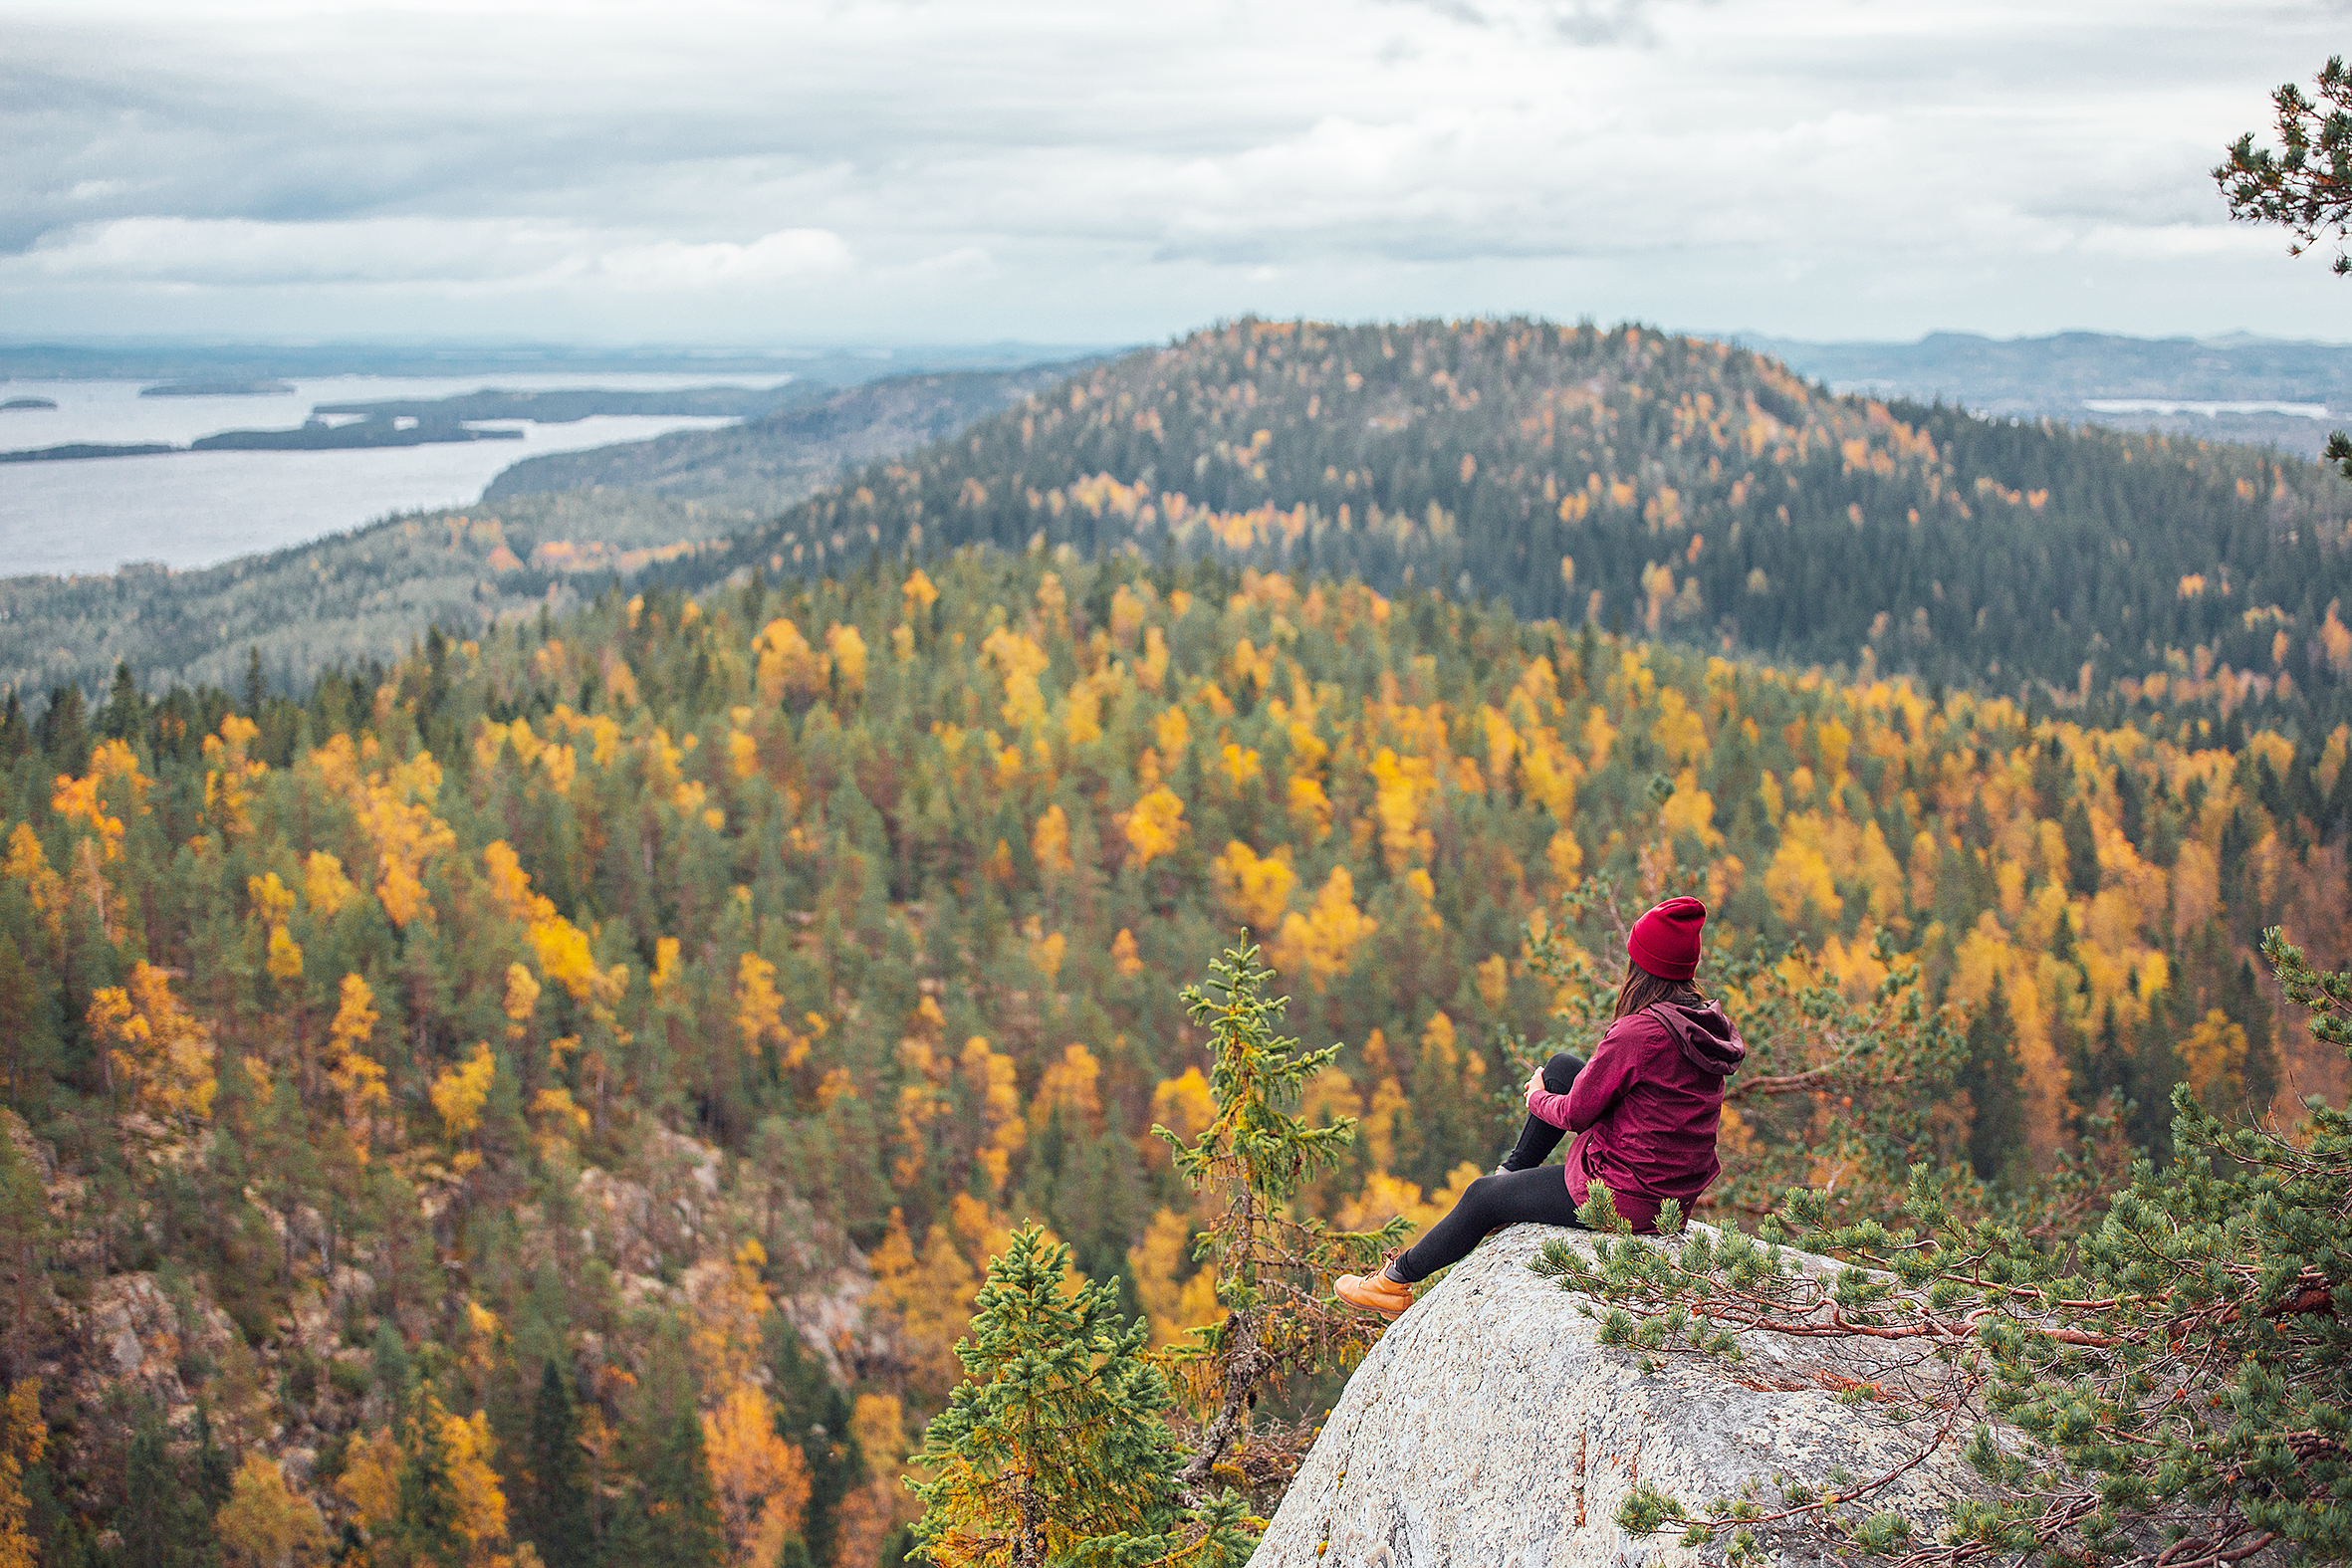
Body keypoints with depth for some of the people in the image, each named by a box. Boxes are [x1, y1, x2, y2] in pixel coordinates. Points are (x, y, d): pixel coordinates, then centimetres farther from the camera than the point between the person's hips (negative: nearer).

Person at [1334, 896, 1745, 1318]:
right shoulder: (1708, 1023, 1)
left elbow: (1576, 1113, -17)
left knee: (1484, 1196, 11)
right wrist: (1550, 1087, 16)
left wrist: (1539, 1099, 6)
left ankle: (1395, 1282, 30)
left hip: (1625, 1195, -8)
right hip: (1677, 1189, 8)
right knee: (1561, 1066, 17)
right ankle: (1513, 1170, 33)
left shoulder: (1640, 1032, -26)